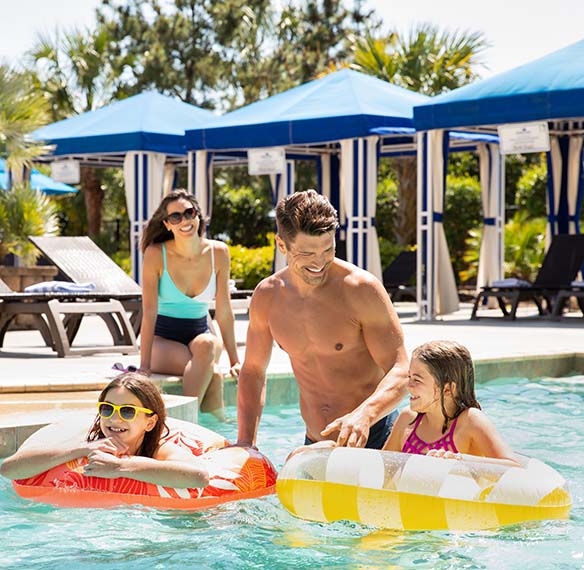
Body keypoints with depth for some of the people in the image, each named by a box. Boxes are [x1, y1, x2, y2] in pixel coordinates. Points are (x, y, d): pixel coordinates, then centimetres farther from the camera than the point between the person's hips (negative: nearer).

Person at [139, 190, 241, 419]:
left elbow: (224, 311, 2)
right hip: (162, 341, -3)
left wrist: (235, 360, 0)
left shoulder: (218, 252, -4)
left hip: (200, 334, 3)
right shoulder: (156, 254, -13)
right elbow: (149, 313, -14)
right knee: (212, 372, -33)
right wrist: (145, 365, -20)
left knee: (206, 345, -35)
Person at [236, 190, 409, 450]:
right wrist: (245, 441, 0)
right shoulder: (267, 296, 0)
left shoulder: (362, 289, -14)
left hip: (373, 438, -5)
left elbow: (400, 372, -16)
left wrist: (364, 415, -36)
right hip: (314, 445, 5)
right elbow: (252, 372, 13)